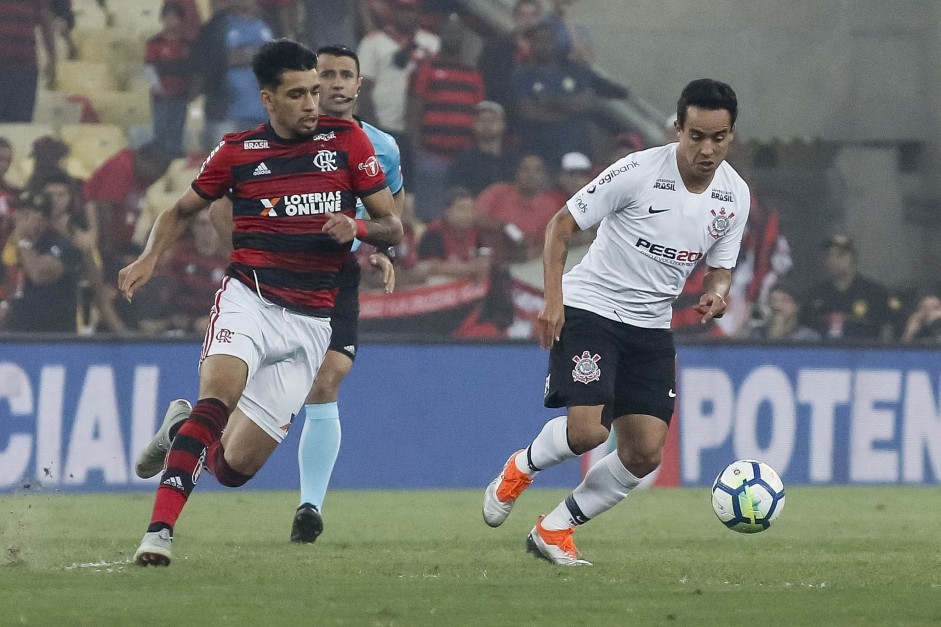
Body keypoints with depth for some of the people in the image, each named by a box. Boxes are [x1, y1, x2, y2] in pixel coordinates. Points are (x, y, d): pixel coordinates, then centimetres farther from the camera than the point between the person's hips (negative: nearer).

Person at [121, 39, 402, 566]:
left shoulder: (348, 140, 4)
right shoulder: (238, 152, 4)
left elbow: (393, 227, 8)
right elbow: (182, 211, 19)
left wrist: (357, 228, -14)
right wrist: (150, 258, 1)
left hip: (309, 323, 1)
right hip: (248, 300, -1)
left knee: (234, 467, -1)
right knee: (218, 397, -33)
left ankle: (182, 429, 33)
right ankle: (161, 530, -31)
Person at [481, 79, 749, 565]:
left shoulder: (735, 195, -1)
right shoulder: (638, 172, -18)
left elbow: (721, 266, 11)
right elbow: (561, 225, -9)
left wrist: (716, 293, -13)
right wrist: (553, 300, -19)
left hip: (651, 326, 6)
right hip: (589, 307, -6)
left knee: (645, 455, -3)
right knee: (587, 430, -22)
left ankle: (555, 530, 14)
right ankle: (520, 468, 11)